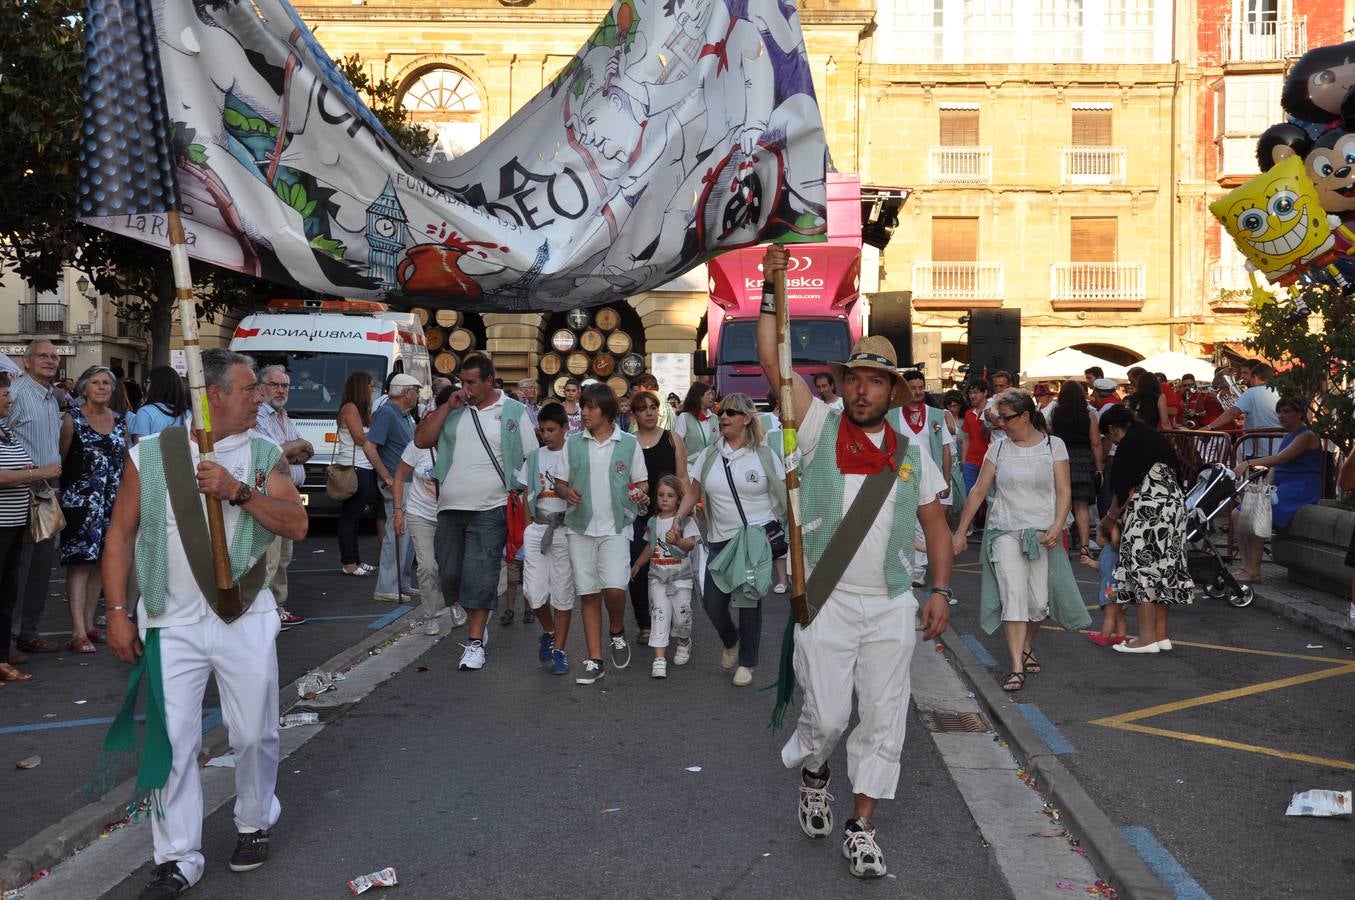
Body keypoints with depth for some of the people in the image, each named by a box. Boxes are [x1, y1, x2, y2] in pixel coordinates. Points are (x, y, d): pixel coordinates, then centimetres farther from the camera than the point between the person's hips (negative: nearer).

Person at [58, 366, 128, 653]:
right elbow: (60, 459, -5)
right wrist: (60, 495, -12)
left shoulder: (119, 421, 12)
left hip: (112, 503, 5)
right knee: (80, 563, -8)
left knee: (99, 563, 10)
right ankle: (78, 633, -10)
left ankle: (89, 624, 18)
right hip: (81, 500, -5)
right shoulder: (72, 419, -3)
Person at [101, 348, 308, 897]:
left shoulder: (264, 456, 3)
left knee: (254, 734, 9)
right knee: (171, 743, 2)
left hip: (246, 620, 1)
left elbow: (297, 525, -6)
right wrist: (117, 611, -2)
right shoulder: (150, 456, -1)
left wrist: (239, 492, -18)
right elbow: (120, 536, 3)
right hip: (171, 625, -1)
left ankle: (254, 824, 34)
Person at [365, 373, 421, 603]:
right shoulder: (387, 413, -14)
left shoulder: (405, 416, 16)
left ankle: (402, 584, 22)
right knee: (397, 534, -9)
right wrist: (388, 478, -20)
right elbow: (369, 447, -21)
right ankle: (386, 588, -5)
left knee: (408, 535, 14)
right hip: (396, 483, -10)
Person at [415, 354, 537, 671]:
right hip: (450, 508, 5)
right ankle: (475, 619, 32)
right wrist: (448, 406, -5)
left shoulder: (513, 412, 0)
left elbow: (532, 459, 0)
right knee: (449, 573, 10)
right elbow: (421, 440, 2)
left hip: (490, 510, -5)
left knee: (479, 576, -7)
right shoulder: (453, 410, 10)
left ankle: (475, 642, 0)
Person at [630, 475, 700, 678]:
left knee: (681, 614, 0)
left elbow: (691, 544, -20)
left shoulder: (685, 520, -6)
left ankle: (684, 642, 34)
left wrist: (677, 541, -40)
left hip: (680, 576, -3)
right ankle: (659, 658, -11)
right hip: (657, 576, 3)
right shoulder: (653, 522, 9)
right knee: (659, 614, -7)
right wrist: (637, 565, 29)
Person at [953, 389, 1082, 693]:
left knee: (1039, 601, 3)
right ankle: (1017, 668, -11)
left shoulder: (1053, 446, 0)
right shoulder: (998, 449, 4)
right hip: (1005, 532, 0)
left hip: (1042, 534, 0)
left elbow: (1064, 491, -2)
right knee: (1013, 596, -11)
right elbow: (978, 491, 6)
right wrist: (960, 532, 4)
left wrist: (1057, 526, -17)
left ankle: (1026, 647, 32)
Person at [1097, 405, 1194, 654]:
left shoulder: (1128, 445, -10)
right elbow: (1176, 473, 20)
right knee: (1163, 568, 11)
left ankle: (1147, 638, -5)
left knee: (1143, 568, -5)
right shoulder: (1153, 436, 16)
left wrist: (1110, 518, 2)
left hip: (1149, 511, -9)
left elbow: (1124, 489, -11)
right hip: (1174, 505, 9)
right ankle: (1161, 635, 15)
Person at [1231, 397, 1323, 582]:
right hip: (1281, 489, 9)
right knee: (1238, 513, -5)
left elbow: (1280, 458, -24)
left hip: (1299, 491, -9)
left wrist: (1249, 463, -32)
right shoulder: (1288, 437, 22)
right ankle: (1245, 566, -7)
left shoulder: (1307, 436, -9)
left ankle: (1254, 571, -25)